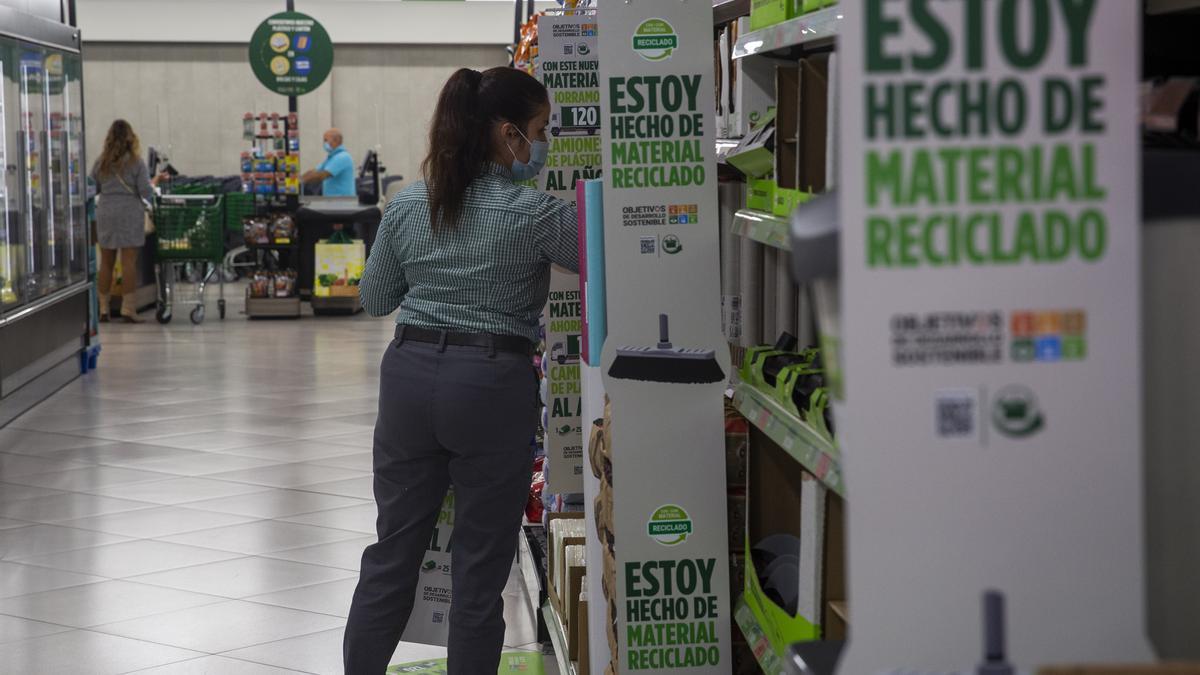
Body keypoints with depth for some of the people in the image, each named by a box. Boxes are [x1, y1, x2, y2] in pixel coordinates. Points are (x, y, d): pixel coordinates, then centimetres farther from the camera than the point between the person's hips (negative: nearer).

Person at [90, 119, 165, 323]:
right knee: (129, 262, -3)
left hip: (105, 213, 3)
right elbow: (146, 193, -8)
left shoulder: (101, 163, 4)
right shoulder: (136, 163, -5)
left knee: (106, 262, 9)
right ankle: (127, 309, -7)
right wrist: (154, 182, 11)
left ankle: (103, 308, 11)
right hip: (130, 213, -3)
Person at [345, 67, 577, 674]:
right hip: (492, 384, -5)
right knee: (480, 568, 4)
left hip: (411, 375, 5)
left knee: (392, 554, 14)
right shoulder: (531, 213, -11)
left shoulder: (407, 205, 4)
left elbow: (375, 299, 13)